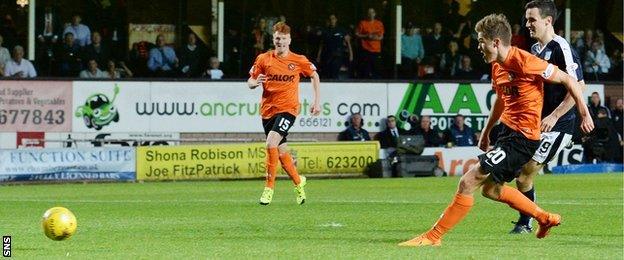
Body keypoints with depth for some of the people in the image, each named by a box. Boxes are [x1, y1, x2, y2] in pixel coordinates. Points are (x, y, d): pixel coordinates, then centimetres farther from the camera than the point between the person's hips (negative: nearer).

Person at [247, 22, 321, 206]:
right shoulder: (263, 59, 2)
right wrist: (255, 82, -17)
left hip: (288, 109, -4)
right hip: (268, 110, 4)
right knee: (281, 151, 10)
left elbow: (314, 76, 15)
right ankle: (298, 182, 34)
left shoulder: (298, 61, -1)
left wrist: (317, 100, 8)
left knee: (271, 142, -24)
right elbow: (249, 82, 7)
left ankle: (269, 187, -17)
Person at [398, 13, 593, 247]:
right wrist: (486, 132, 30)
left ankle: (433, 237, -7)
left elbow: (568, 80, -14)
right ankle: (545, 219, 37)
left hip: (522, 138, -10)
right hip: (507, 131, 10)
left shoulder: (523, 62, -20)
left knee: (468, 182, -14)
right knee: (491, 189, 24)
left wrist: (584, 113, -11)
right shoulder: (497, 66, 8)